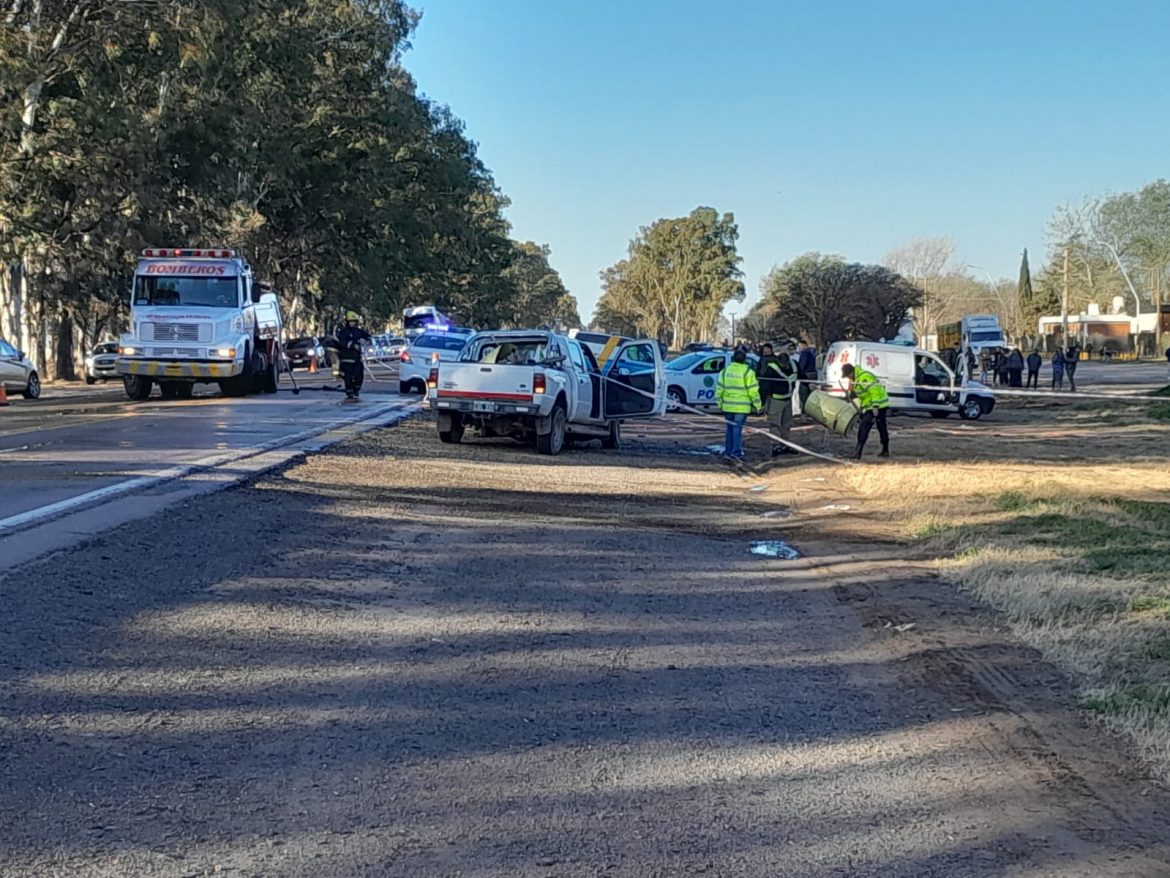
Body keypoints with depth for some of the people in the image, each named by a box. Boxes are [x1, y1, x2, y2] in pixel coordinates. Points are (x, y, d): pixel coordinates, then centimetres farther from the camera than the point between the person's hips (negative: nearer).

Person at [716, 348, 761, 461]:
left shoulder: (725, 371, 7)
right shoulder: (747, 372, -8)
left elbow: (719, 387, 8)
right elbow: (753, 390, -8)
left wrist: (719, 403, 17)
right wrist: (757, 405, 0)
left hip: (728, 405, 4)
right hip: (741, 407, -4)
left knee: (730, 428, 15)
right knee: (737, 428, -3)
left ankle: (728, 451, 18)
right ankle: (736, 452, -5)